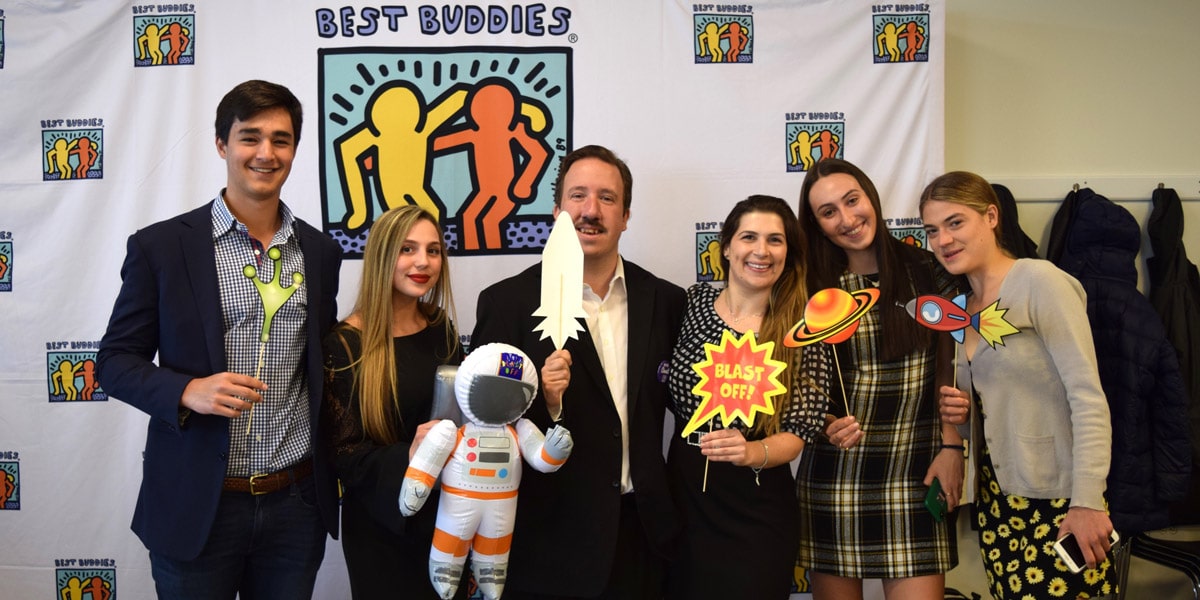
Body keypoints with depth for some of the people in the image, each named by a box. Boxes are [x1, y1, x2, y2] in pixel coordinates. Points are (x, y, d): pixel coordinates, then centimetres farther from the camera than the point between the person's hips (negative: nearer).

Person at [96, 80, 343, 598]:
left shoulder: (320, 251, 6)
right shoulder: (160, 246, -5)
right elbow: (115, 361, -2)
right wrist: (187, 391, -19)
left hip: (297, 503, 3)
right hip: (196, 507, -2)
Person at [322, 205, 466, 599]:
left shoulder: (441, 328, 3)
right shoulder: (347, 344, -14)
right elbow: (343, 454, -14)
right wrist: (407, 456, -30)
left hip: (449, 513, 5)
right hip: (382, 525, -5)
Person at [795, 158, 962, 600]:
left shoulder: (927, 272, 2)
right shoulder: (813, 290, 2)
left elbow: (951, 369, 5)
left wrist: (952, 447, -3)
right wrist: (829, 426, -12)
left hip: (915, 475, -1)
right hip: (832, 476, 1)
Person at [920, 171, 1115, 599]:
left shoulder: (1039, 281, -10)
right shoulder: (964, 306, 10)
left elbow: (1088, 396, -16)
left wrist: (1088, 501, -21)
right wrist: (962, 411, -2)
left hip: (1056, 500, -7)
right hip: (994, 499, 7)